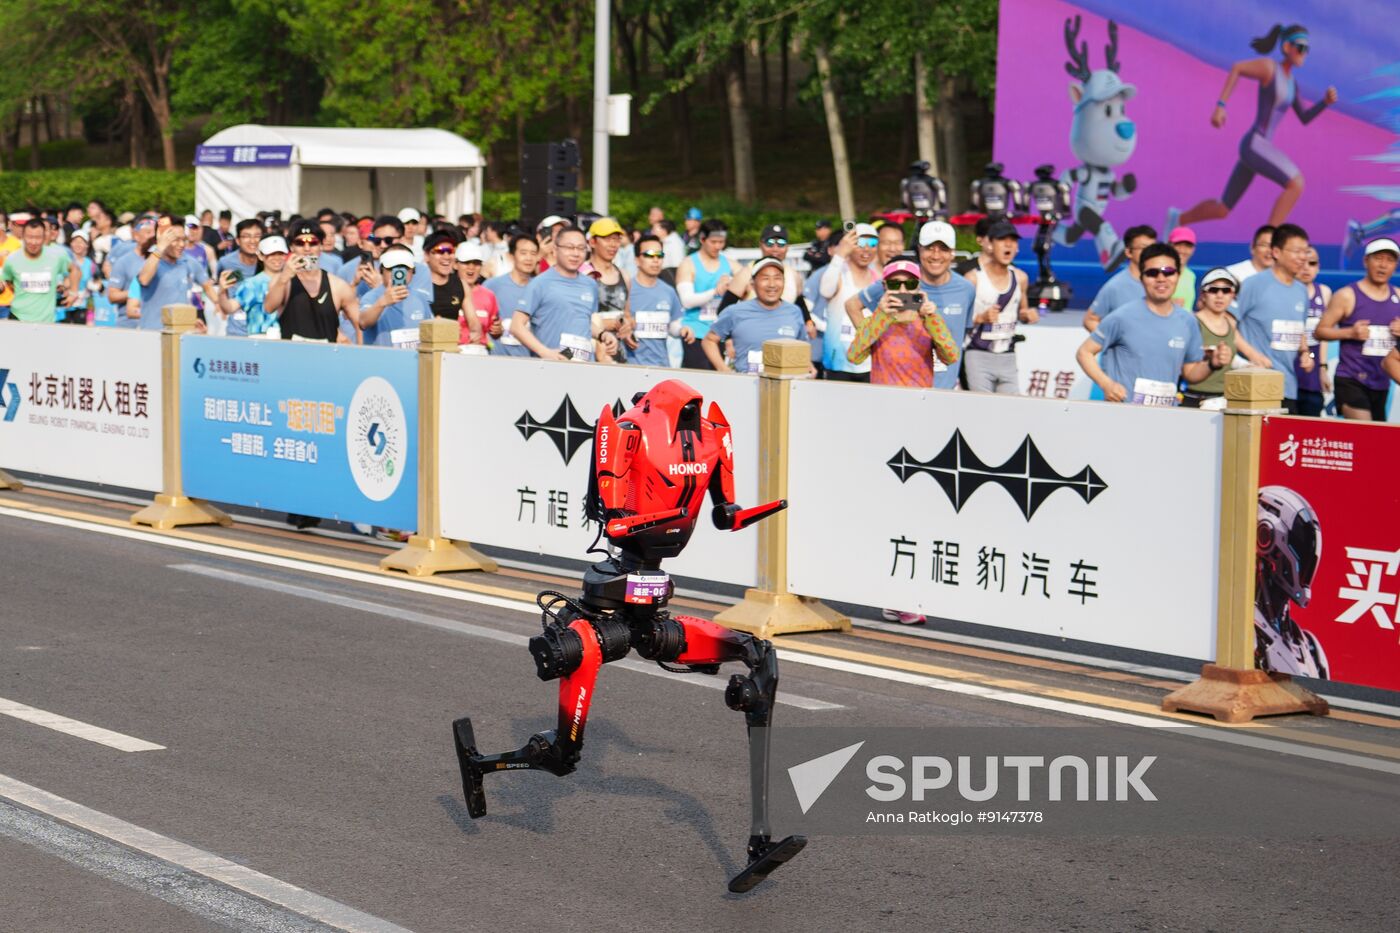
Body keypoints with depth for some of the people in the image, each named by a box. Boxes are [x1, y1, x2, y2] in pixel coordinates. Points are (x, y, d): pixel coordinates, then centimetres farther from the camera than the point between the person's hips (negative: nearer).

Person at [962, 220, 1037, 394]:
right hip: (979, 356, -5)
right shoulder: (974, 278, -8)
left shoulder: (1020, 278, 8)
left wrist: (1028, 316, 1)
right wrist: (981, 318, -23)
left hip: (1008, 358, 5)